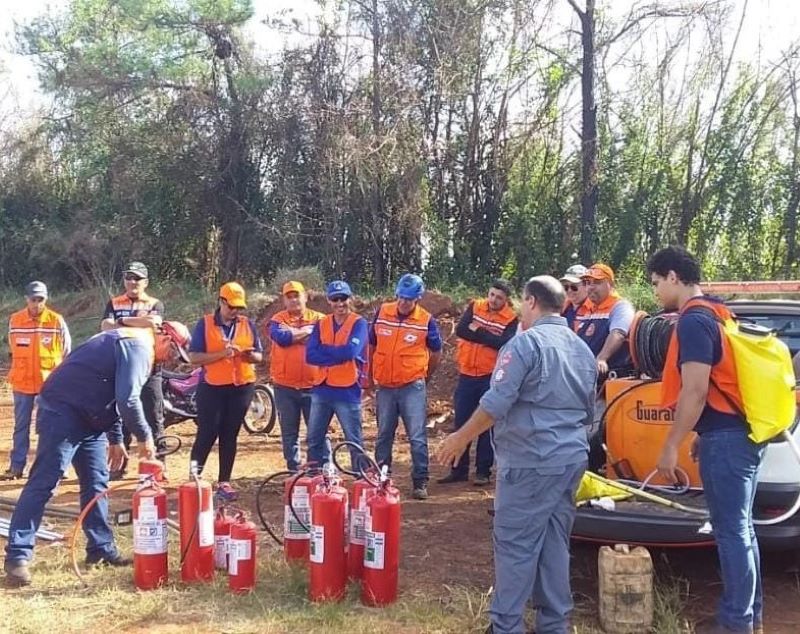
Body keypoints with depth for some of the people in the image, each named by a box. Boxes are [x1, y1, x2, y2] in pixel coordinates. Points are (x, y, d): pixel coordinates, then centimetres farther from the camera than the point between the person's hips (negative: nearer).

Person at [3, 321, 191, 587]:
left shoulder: (133, 345, 18)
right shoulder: (139, 346, -15)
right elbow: (128, 399, -24)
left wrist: (116, 440, 23)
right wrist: (144, 437, -12)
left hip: (88, 417, 11)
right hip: (63, 411, -11)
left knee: (97, 484, 11)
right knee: (43, 483, -10)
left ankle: (101, 549, 16)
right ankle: (18, 556, -8)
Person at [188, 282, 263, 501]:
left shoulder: (248, 325, 7)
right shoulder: (204, 324, -2)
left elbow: (259, 356, 9)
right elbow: (194, 357, -8)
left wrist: (248, 354, -14)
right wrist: (221, 354, -20)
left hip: (242, 387, 3)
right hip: (212, 387, -3)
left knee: (230, 435, 8)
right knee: (207, 434, -3)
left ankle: (224, 483, 14)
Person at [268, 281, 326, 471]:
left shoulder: (319, 319, 5)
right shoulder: (277, 320, 4)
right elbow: (281, 338, -17)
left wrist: (294, 334, -13)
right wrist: (308, 331, -8)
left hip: (314, 386, -1)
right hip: (285, 387, 1)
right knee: (289, 432, 9)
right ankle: (293, 470, 20)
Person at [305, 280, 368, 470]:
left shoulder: (358, 323, -4)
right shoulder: (321, 324, 9)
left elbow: (350, 351, -20)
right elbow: (310, 355, -3)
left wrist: (324, 349, -7)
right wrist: (338, 355, -14)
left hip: (347, 391, -5)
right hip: (321, 389, 5)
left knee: (354, 441, 2)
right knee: (314, 439, 13)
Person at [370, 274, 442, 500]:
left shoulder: (426, 321, -6)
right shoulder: (382, 313, 0)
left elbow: (436, 353, 9)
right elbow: (372, 346, 13)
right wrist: (371, 376, 16)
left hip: (412, 387, -3)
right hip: (384, 387, 3)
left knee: (417, 437, -4)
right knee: (383, 435, 14)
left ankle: (420, 482, 4)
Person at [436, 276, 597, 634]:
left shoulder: (526, 342, -12)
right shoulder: (583, 349, 14)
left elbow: (495, 403, -16)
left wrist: (461, 438, -5)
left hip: (530, 461, -8)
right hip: (572, 459, 8)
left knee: (516, 545, -1)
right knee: (555, 543, 13)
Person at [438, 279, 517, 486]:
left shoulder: (511, 319, -4)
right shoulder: (474, 307, 4)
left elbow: (505, 343, -20)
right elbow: (460, 330, -10)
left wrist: (477, 331, -15)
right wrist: (489, 337, -14)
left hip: (492, 378, -3)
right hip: (466, 375, 3)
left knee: (488, 425, 5)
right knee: (461, 423, 8)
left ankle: (483, 471, 14)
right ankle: (459, 469, 18)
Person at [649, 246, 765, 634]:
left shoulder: (693, 320, -14)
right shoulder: (715, 312, 16)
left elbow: (695, 390, -20)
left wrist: (671, 446, -16)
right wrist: (703, 436, 23)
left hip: (725, 436, -10)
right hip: (742, 431, 10)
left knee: (730, 530, -3)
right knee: (741, 527, 16)